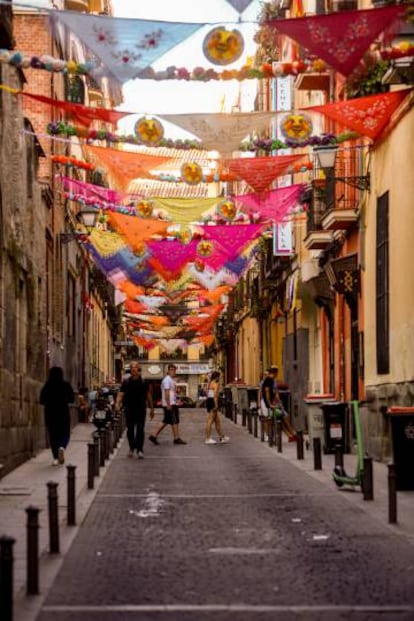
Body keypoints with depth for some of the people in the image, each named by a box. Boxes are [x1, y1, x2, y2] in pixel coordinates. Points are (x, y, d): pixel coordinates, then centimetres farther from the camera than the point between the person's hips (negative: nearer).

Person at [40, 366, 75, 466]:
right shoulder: (66, 385, -5)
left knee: (53, 435, 9)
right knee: (64, 434, 9)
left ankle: (56, 458, 3)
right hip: (63, 413, -1)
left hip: (49, 413, 1)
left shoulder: (47, 386, -2)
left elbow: (42, 401, -1)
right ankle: (62, 447, -22)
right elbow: (72, 399, -6)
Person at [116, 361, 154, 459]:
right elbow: (121, 394, -3)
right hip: (129, 409, 1)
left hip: (141, 409, -1)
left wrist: (151, 408, 9)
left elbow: (148, 395, 9)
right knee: (130, 430, 7)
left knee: (140, 430, -8)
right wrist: (117, 403, -21)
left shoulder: (143, 382, 4)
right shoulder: (126, 382, 3)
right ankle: (132, 448, 23)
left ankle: (140, 450, -8)